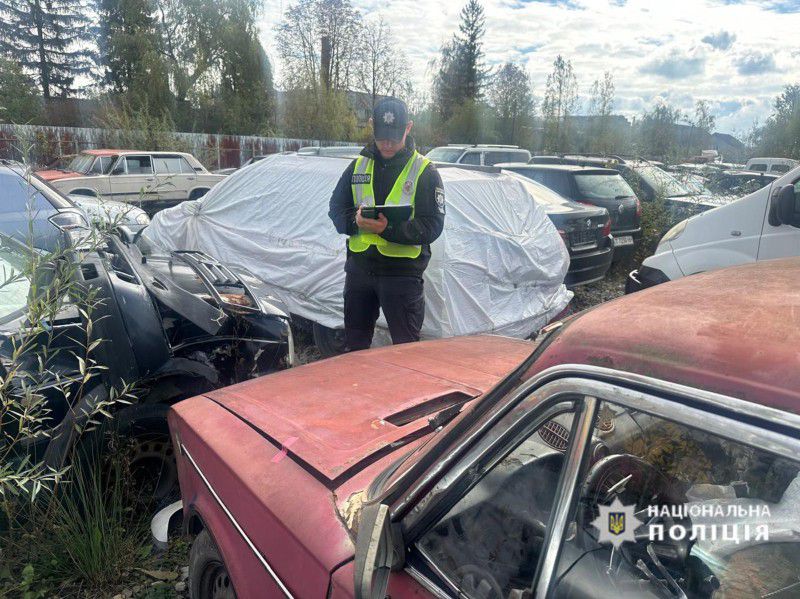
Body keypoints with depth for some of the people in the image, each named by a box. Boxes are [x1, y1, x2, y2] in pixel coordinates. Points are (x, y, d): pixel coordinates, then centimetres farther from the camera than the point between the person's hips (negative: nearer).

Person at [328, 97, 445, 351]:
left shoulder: (425, 171, -3)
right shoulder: (358, 165, 11)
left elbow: (432, 226, -10)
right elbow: (336, 208, 11)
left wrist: (390, 229, -26)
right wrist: (355, 220, -14)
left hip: (402, 271, -4)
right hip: (359, 267, 4)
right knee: (355, 345, 17)